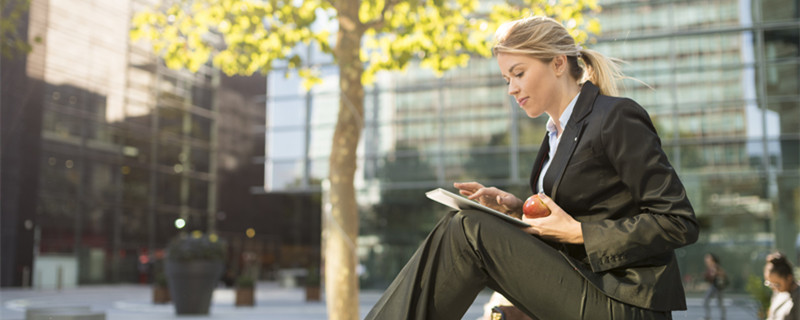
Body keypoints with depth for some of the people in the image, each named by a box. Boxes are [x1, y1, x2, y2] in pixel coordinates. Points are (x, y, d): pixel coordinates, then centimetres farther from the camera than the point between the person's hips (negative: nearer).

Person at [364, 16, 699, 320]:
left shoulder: (617, 118, -9)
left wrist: (578, 232, -16)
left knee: (471, 231, -19)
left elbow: (679, 222, -13)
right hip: (581, 286, 8)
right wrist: (517, 209, 2)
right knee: (460, 226, -8)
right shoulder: (557, 133, 16)